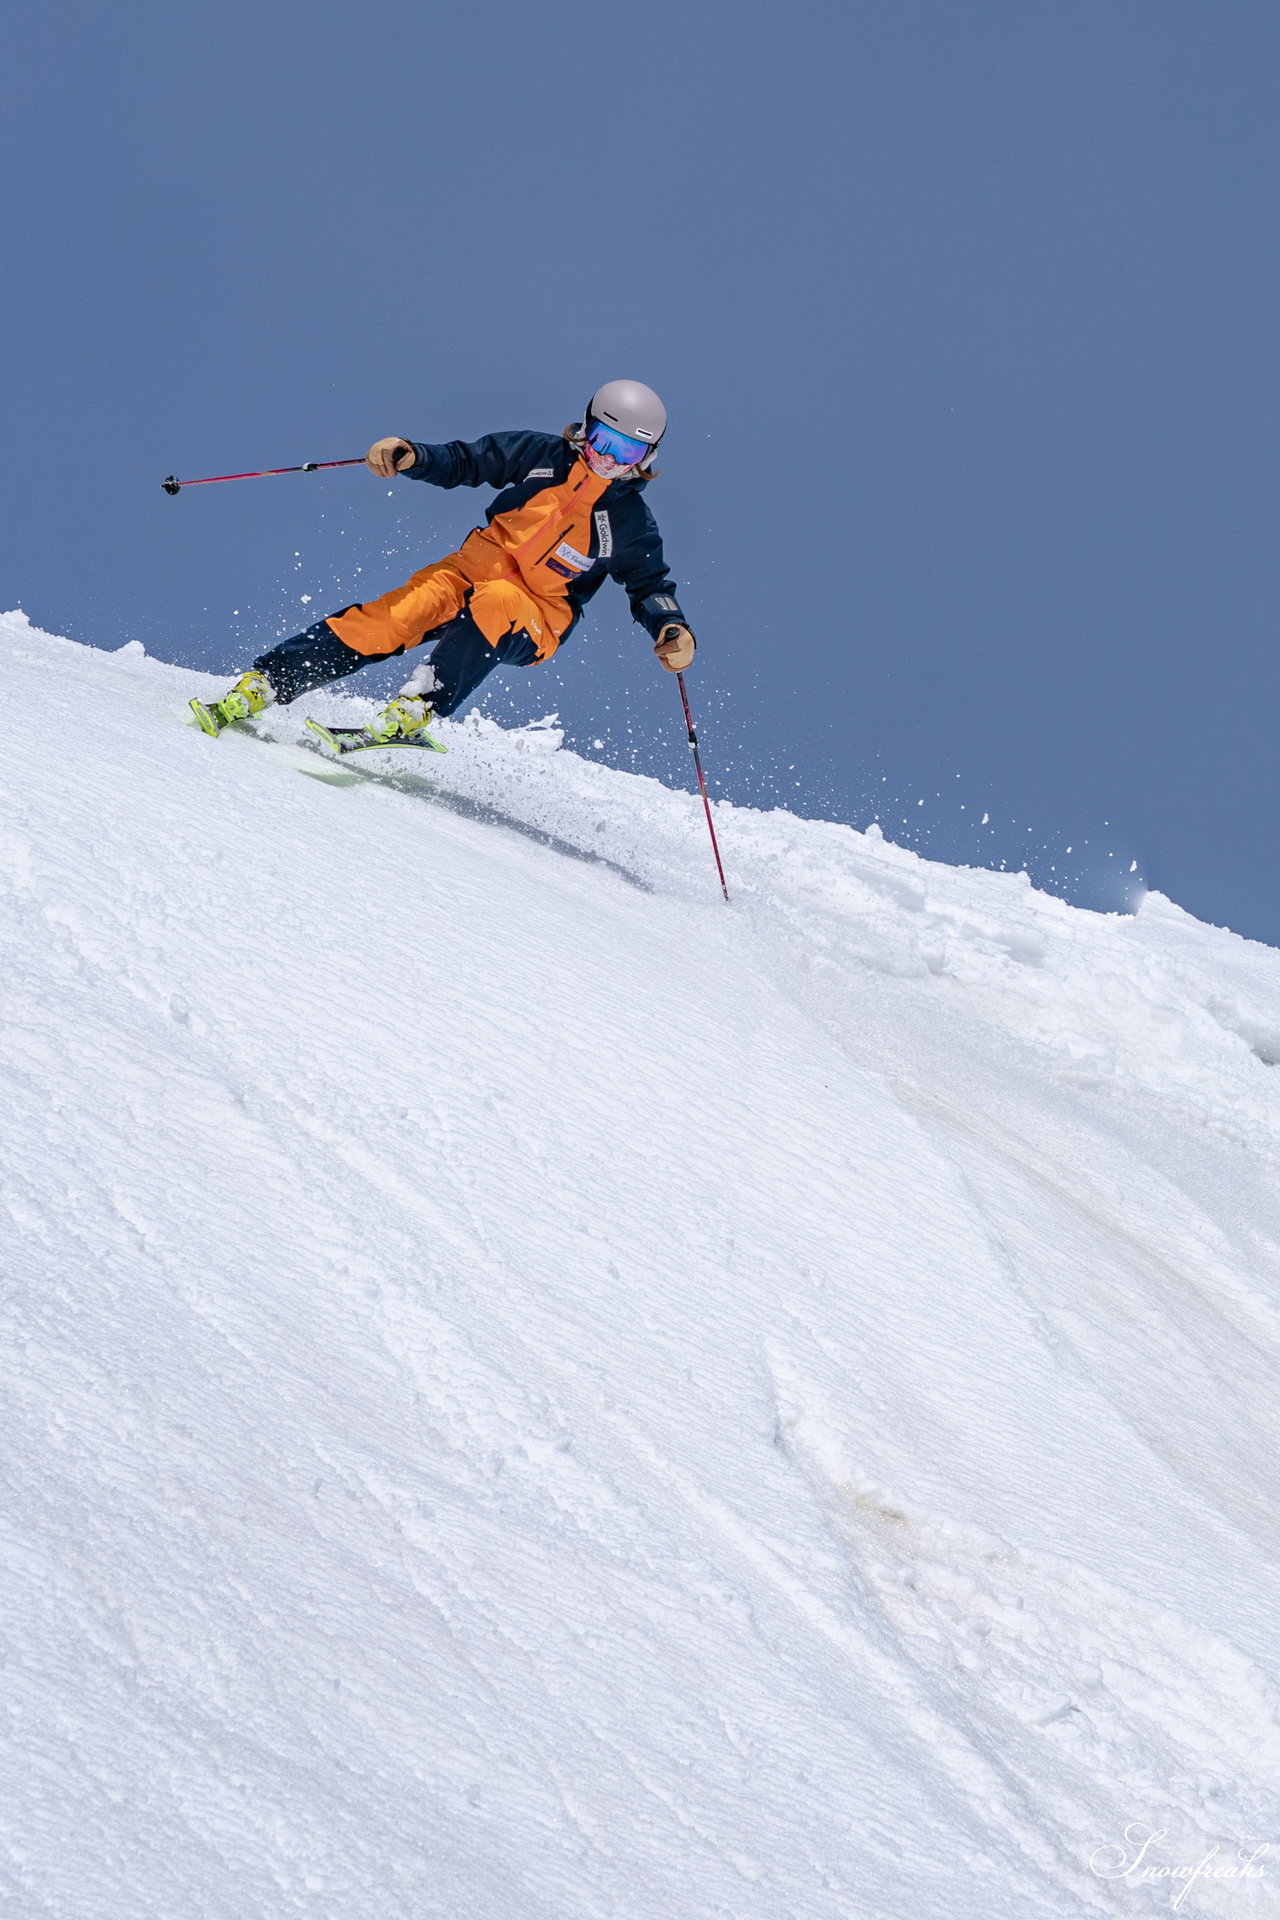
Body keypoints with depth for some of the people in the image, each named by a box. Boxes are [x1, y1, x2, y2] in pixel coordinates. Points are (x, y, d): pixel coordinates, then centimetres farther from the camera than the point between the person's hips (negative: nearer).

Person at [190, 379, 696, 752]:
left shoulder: (631, 522, -5)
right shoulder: (541, 454, -1)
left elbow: (650, 585, 6)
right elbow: (464, 461, 5)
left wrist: (672, 628, -15)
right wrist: (412, 456, -14)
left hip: (536, 621, -2)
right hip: (477, 566, 2)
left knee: (494, 604, -39)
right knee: (389, 619, -23)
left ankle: (412, 714, -45)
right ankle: (258, 688, -25)